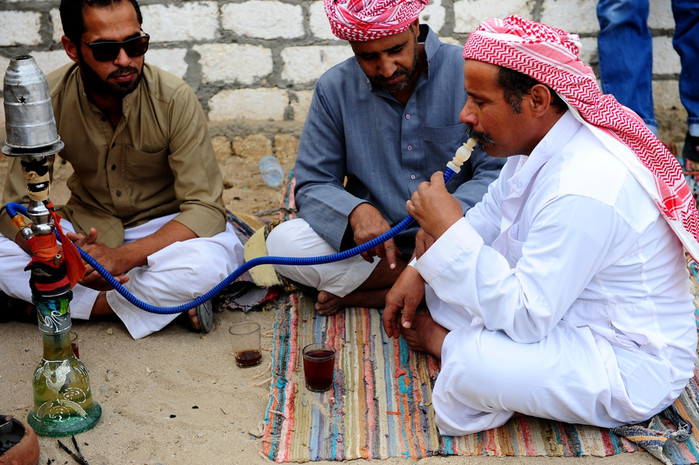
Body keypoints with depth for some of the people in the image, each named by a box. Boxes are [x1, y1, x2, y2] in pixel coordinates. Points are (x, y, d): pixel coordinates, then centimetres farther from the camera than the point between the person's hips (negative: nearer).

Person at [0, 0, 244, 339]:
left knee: (210, 261, -36)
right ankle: (164, 302, -19)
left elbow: (206, 208, -23)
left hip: (163, 230, -3)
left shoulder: (174, 100, -20)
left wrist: (124, 256, -37)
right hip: (86, 230, 3)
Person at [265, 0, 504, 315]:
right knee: (282, 242, -22)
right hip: (372, 246, 2)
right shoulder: (334, 89, 0)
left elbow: (496, 172, -10)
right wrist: (356, 211, -24)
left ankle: (358, 294, -17)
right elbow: (312, 186, 0)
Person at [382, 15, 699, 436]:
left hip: (632, 367, -9)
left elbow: (525, 319, -32)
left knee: (471, 368, -30)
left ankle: (445, 341, -1)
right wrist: (418, 271, 2)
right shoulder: (537, 141, -4)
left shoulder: (584, 192, -35)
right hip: (562, 305, 9)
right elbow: (491, 215, 13)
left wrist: (450, 230, -29)